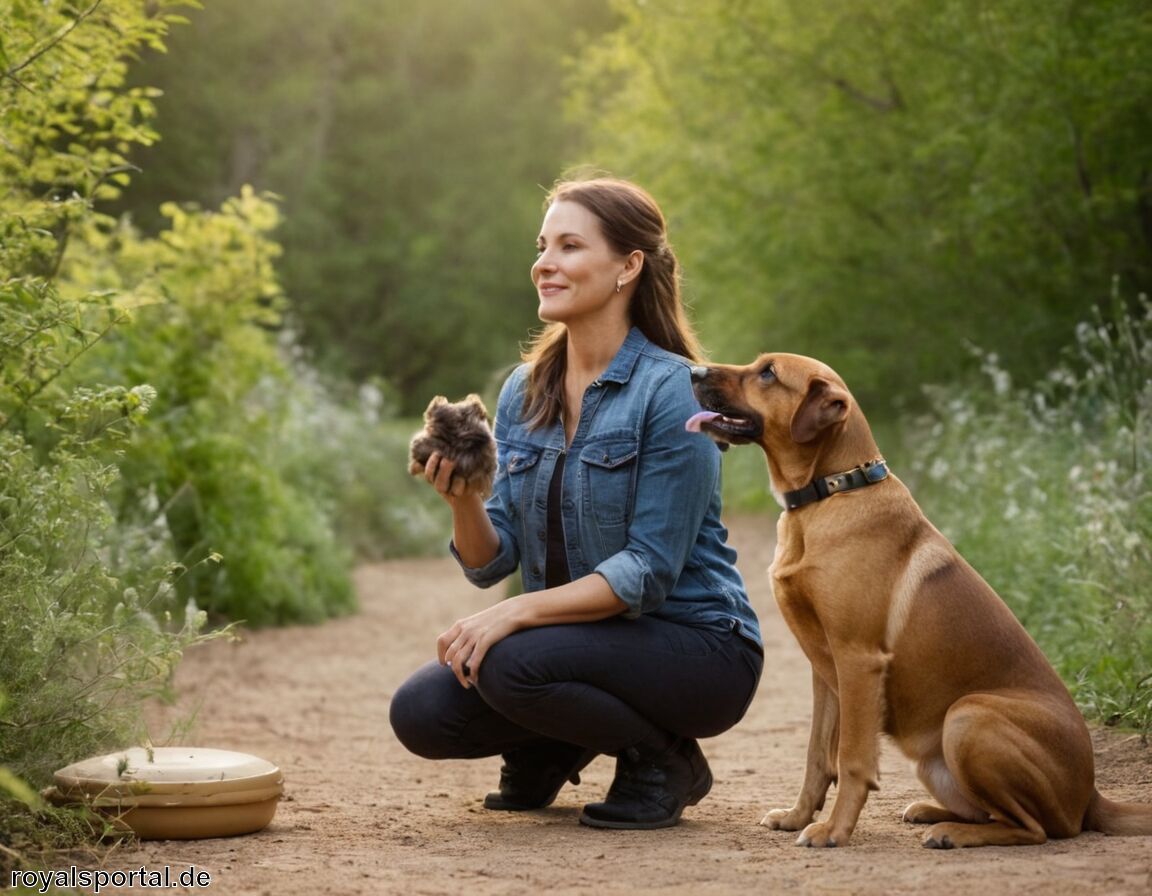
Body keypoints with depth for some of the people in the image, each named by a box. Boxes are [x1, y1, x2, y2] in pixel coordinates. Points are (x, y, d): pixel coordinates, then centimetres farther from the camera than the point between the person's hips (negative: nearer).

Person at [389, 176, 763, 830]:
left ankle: (666, 760, -3)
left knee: (512, 663, -30)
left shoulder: (670, 391, -15)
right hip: (583, 639, 6)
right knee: (420, 711, -14)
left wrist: (517, 612, -27)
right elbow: (492, 563, 2)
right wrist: (463, 498, -18)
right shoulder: (524, 391, 5)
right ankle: (552, 750, 17)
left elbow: (649, 572, -20)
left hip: (695, 647, -6)